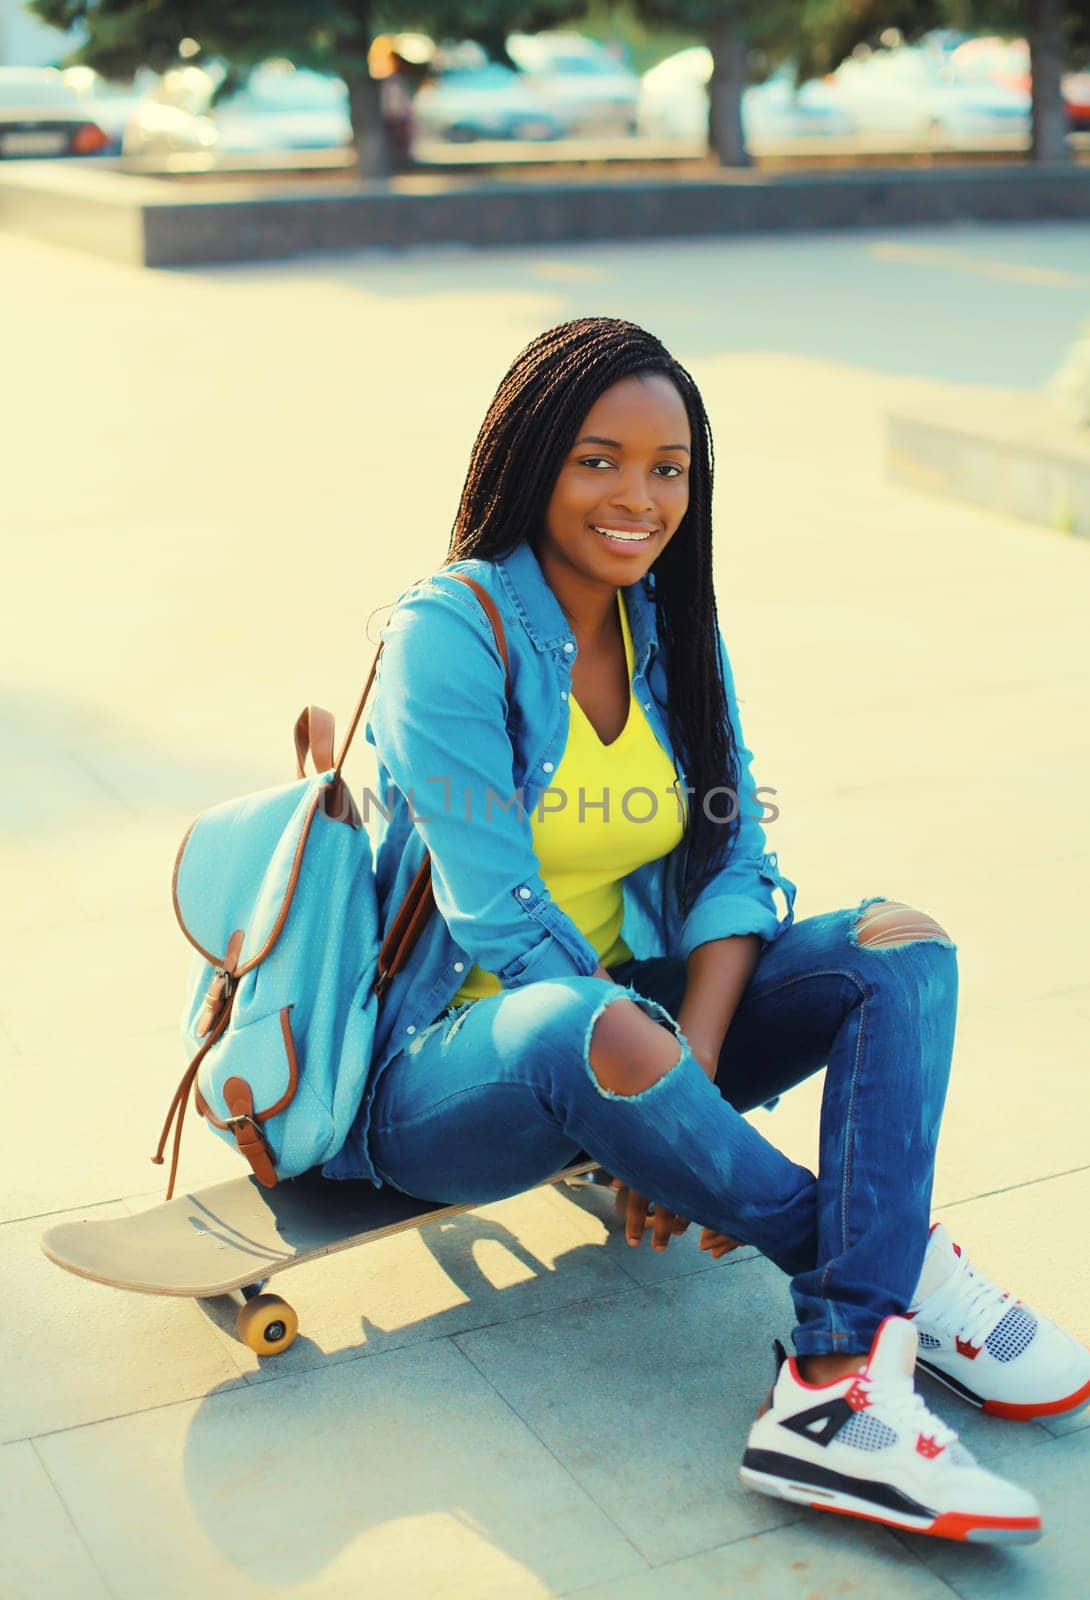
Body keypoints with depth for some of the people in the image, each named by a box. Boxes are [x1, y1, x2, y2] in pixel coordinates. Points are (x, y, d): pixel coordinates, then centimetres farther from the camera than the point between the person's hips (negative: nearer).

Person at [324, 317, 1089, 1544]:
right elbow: (498, 916, -21)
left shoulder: (673, 630, 5)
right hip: (458, 1074, -6)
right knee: (587, 1027, -40)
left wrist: (691, 1070, -17)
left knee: (899, 946, -13)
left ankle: (839, 1388, -30)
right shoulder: (448, 634, -15)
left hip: (629, 1015, 7)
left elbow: (736, 861, -1)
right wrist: (652, 1060, -24)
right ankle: (901, 1267, -18)